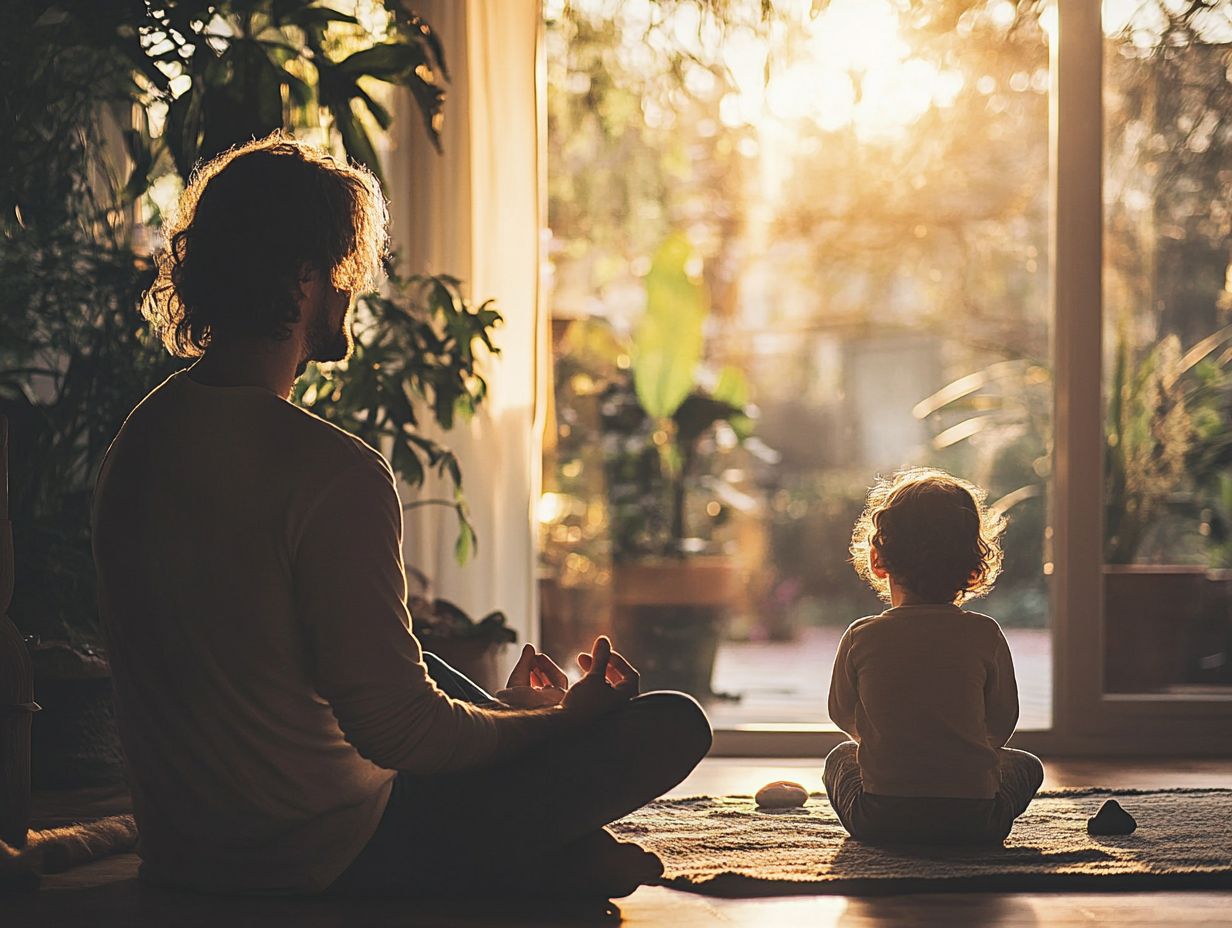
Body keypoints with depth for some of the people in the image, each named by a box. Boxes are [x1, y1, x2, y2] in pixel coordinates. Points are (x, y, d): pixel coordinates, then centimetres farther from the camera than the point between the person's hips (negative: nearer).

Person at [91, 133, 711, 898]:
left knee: (431, 671, 36)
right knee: (670, 725, -5)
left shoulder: (140, 437, 3)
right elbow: (397, 727, -23)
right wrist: (563, 720, -3)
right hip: (326, 862, -9)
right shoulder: (335, 474, -24)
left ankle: (565, 858, 34)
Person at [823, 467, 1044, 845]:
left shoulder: (861, 638, -5)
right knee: (1025, 764, 31)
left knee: (841, 756, 33)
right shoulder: (985, 635, -5)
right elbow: (1002, 721, 5)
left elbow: (843, 715, 11)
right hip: (974, 821, -1)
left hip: (879, 822, 1)